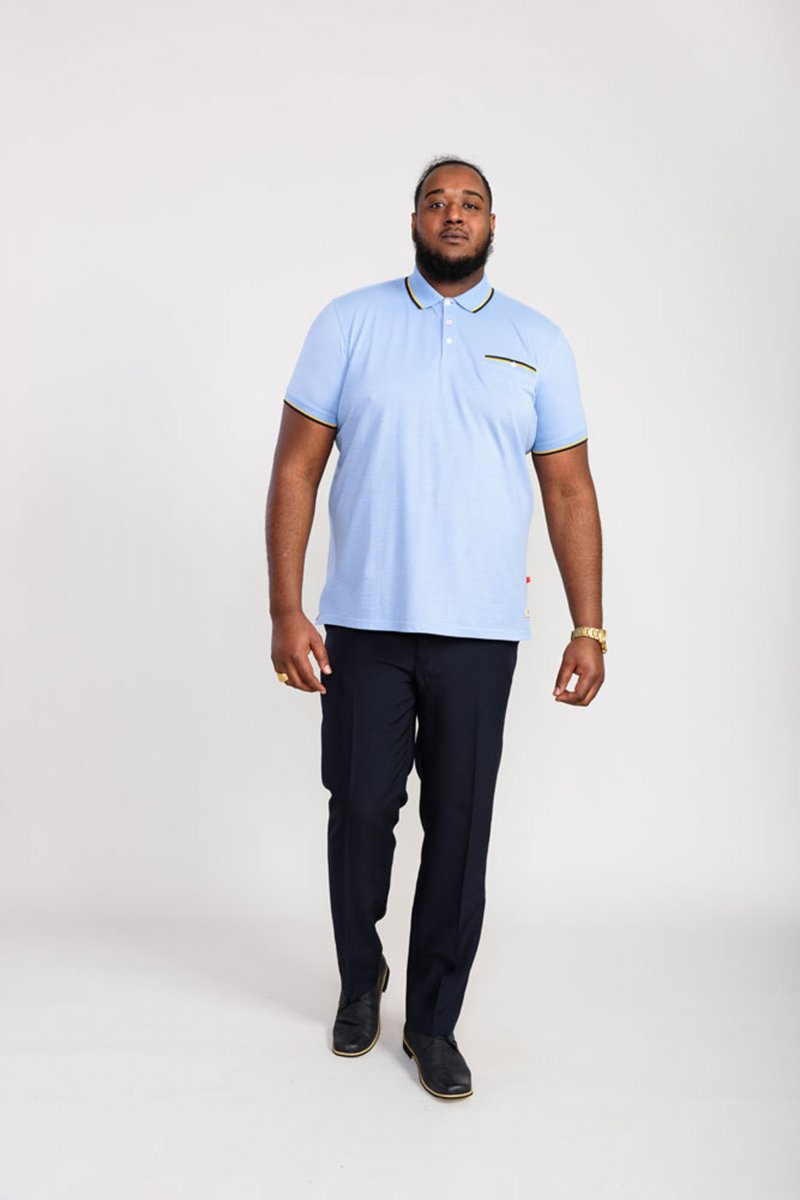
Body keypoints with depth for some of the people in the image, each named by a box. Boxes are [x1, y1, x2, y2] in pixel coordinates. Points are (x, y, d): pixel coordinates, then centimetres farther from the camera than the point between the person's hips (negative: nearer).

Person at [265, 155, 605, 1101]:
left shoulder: (537, 341, 7)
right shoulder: (349, 323, 3)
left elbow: (569, 490, 6)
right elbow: (296, 468, 0)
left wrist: (589, 628, 0)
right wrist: (285, 610, -7)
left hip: (479, 630, 1)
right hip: (363, 622, 0)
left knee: (459, 825, 5)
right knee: (360, 810, 8)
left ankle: (434, 1021, 22)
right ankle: (359, 980, 34)